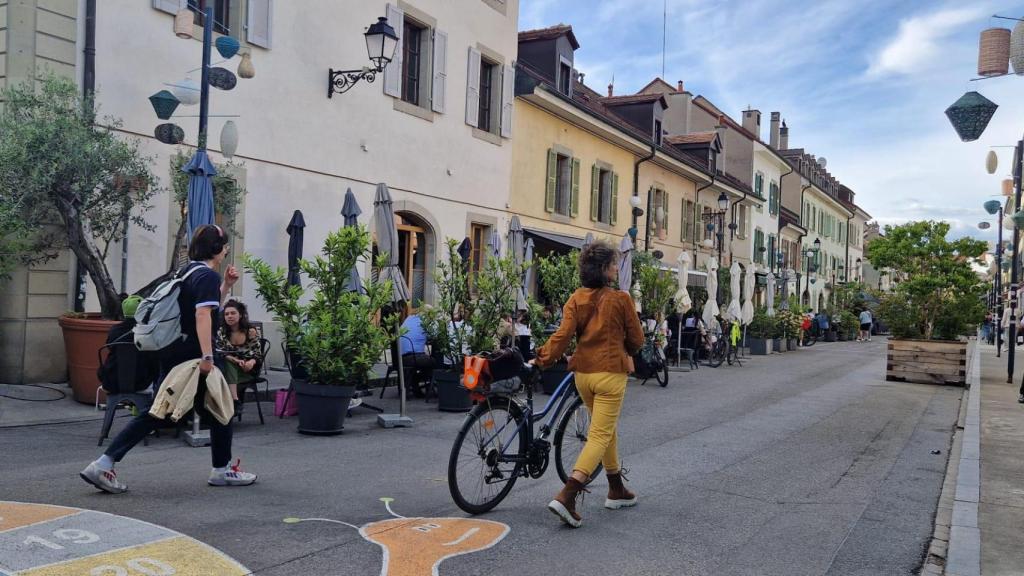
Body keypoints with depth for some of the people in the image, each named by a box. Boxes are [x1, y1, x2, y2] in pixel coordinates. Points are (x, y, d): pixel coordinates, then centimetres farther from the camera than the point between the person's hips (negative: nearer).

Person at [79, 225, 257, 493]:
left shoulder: (187, 271, 16)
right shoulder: (208, 275, -13)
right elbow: (203, 315, -25)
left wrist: (226, 286, 19)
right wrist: (207, 356, -29)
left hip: (172, 353, 9)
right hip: (192, 355, -9)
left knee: (159, 411, 11)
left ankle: (103, 465, 4)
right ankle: (222, 471, 22)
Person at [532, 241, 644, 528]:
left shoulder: (576, 299, 2)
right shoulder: (621, 299, -8)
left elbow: (563, 334, -10)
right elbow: (636, 340, 0)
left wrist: (543, 358, -4)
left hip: (583, 373, 6)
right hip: (610, 373, -6)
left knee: (606, 430, 22)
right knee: (600, 436, -4)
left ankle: (617, 491, 34)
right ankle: (566, 497, -16)